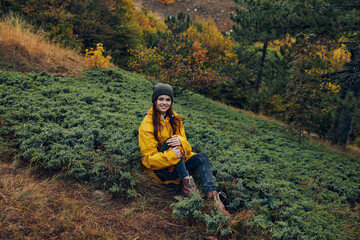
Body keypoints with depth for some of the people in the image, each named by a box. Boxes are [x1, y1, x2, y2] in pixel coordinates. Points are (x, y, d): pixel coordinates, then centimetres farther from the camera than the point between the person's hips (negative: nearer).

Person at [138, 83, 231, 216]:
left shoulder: (175, 119, 6)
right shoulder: (147, 125, -12)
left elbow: (185, 144, -2)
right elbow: (149, 159, -17)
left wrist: (180, 141, -28)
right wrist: (170, 155, -36)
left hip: (177, 165, 5)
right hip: (159, 169, -5)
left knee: (202, 157, -18)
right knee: (170, 141, -28)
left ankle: (212, 195, -35)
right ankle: (186, 182, -30)